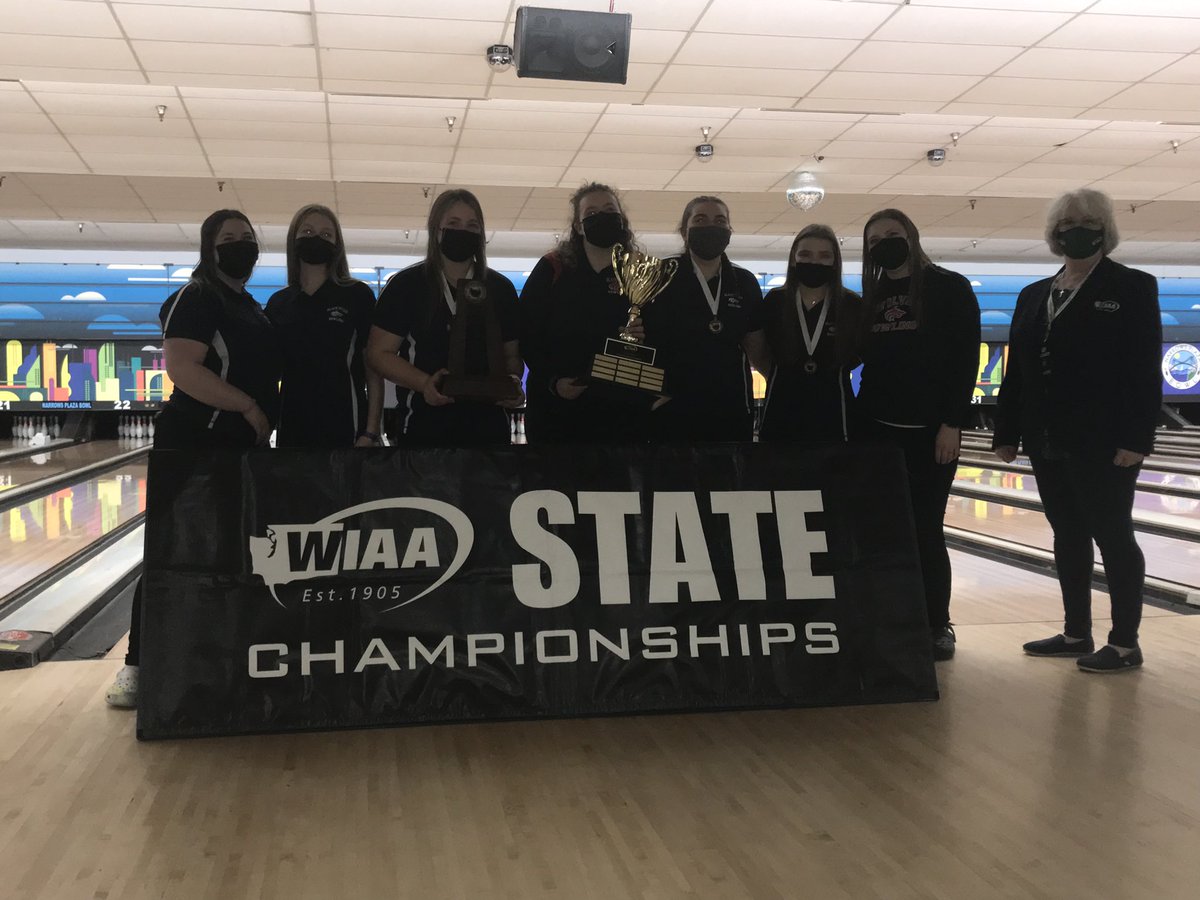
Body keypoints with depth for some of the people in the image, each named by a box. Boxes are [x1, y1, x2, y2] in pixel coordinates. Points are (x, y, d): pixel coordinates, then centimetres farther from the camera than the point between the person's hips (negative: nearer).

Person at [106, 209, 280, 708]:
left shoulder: (253, 308, 17)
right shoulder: (196, 298, -11)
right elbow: (181, 368, -25)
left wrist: (267, 415, 11)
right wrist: (249, 407, -21)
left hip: (242, 448, 9)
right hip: (195, 447, -9)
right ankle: (139, 665, 2)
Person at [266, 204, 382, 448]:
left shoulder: (357, 295, 1)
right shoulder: (278, 302, 12)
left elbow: (374, 371, -2)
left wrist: (371, 433, -9)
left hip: (345, 428, -4)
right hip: (292, 429, 4)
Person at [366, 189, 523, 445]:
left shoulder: (500, 289, 11)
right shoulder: (405, 285, 1)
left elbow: (512, 354, 15)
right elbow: (379, 352, -1)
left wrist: (513, 380, -8)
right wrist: (424, 383, -17)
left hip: (489, 426, 3)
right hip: (426, 426, -3)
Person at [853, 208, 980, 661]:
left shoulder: (949, 288, -2)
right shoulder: (871, 298, 12)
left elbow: (966, 359, -8)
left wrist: (953, 422, -14)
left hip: (928, 430, -4)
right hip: (875, 428, 5)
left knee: (925, 531, -1)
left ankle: (937, 625, 13)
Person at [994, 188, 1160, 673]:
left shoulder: (1133, 288, -3)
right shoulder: (1034, 296, 13)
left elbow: (1145, 370, -10)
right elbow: (1017, 369, 12)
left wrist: (1137, 438, -18)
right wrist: (1006, 433, 7)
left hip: (1102, 442, -6)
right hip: (1048, 441, 6)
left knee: (1113, 537, 0)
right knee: (1068, 538, 12)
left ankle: (1125, 643, 8)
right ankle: (1076, 633, 22)